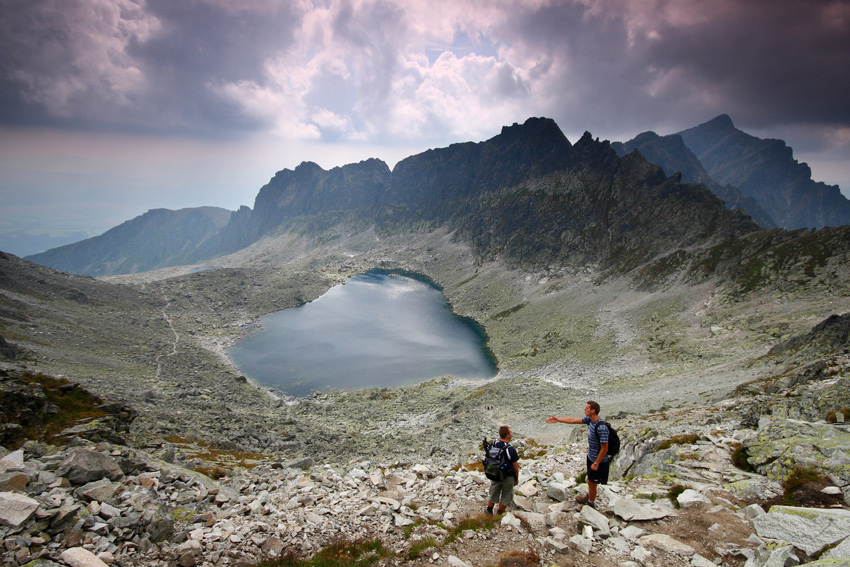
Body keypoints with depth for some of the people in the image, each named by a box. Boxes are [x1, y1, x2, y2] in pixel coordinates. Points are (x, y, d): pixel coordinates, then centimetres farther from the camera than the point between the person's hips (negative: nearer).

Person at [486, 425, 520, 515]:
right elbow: (515, 467, -16)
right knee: (505, 498, 19)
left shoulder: (492, 446, -12)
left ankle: (489, 513, 39)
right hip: (508, 477, -4)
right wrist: (516, 479, 2)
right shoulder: (511, 450, -26)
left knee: (493, 496, 23)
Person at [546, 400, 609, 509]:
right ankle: (589, 496, 46)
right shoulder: (589, 420, -5)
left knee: (591, 482, 9)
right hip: (591, 456, 7)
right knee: (591, 480, 25)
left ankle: (591, 503, 29)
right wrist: (557, 419, 9)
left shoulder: (601, 428, -31)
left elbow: (604, 448, -25)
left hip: (598, 460, -7)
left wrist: (596, 463, -19)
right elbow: (574, 420, 8)